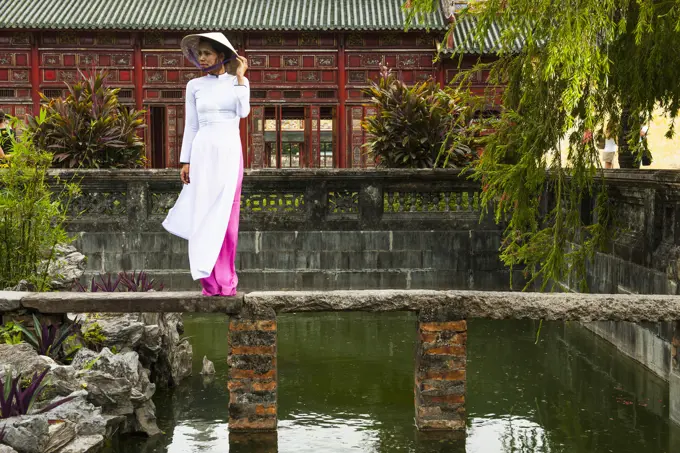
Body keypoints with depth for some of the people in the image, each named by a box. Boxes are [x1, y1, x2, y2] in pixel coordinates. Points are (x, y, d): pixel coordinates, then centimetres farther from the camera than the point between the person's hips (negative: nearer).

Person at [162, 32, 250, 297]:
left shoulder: (239, 82, 7)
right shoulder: (195, 86, 8)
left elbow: (244, 111, -11)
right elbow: (191, 126, 8)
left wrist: (240, 76, -6)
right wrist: (185, 161, 2)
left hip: (230, 153, 0)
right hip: (203, 153, 0)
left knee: (227, 215, 0)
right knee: (204, 214, -3)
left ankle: (226, 281, 7)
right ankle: (209, 281, 2)